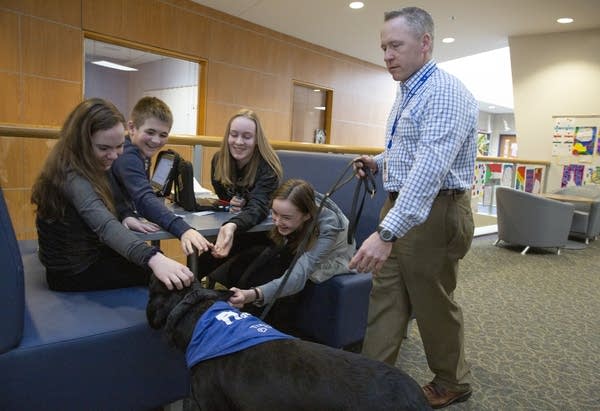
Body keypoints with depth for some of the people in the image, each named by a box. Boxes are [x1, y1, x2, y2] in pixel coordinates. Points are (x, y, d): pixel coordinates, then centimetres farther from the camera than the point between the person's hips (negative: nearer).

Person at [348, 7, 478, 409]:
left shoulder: (445, 92, -19)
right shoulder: (408, 93, 13)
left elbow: (431, 168, -31)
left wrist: (387, 232, -38)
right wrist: (379, 162, 7)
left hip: (434, 213, -9)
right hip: (400, 208, 9)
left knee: (434, 305, 9)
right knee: (385, 298, 11)